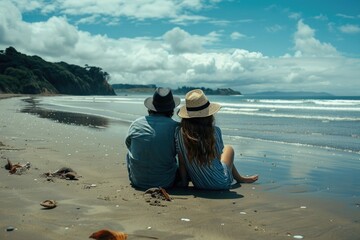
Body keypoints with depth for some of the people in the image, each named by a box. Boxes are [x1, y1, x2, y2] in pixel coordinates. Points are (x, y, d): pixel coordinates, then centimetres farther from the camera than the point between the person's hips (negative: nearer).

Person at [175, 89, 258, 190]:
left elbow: (181, 162, -7)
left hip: (198, 185, 3)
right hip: (222, 184, -3)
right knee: (229, 149, 25)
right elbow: (219, 156, -3)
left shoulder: (179, 132, -15)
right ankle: (239, 178, 46)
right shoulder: (215, 131, -18)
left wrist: (183, 184, 6)